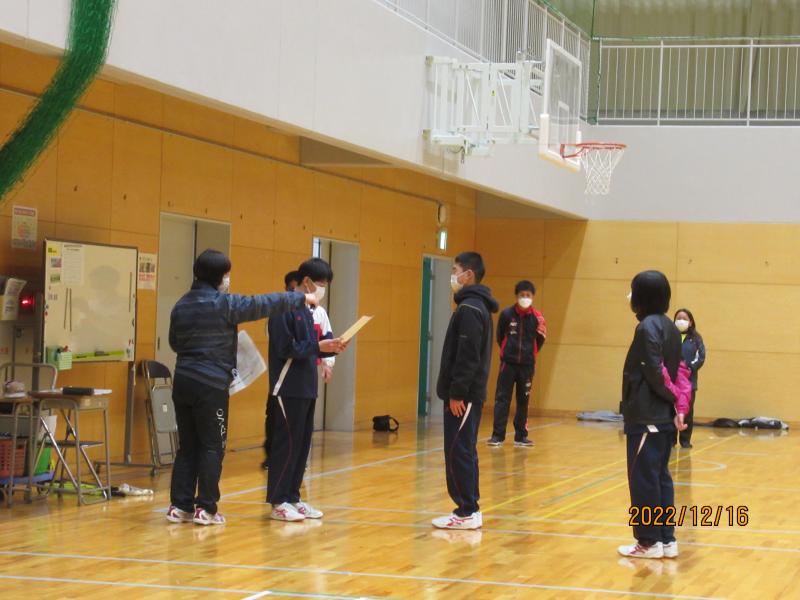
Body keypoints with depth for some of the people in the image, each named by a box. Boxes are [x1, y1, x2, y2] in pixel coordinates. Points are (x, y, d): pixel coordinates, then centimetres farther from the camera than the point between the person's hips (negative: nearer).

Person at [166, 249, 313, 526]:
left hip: (183, 382, 6)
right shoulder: (223, 304, -11)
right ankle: (206, 508, 4)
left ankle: (180, 506, 12)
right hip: (211, 385, -6)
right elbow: (264, 304, -5)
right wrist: (301, 298, 6)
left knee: (187, 446, 11)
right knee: (212, 447, 2)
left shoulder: (181, 305, 9)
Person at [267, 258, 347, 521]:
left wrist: (331, 348, 1)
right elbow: (285, 348, -18)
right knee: (287, 444, -6)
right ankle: (278, 502, -1)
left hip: (306, 389, 9)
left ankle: (292, 497, 16)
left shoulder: (305, 310, 16)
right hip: (288, 389, -9)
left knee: (302, 444, 10)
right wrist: (318, 346, -19)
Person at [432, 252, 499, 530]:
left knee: (458, 452, -7)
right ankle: (469, 510, 16)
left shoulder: (469, 308, -15)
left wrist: (457, 393, -20)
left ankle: (466, 512, -4)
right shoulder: (477, 306, 16)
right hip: (469, 393, 10)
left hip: (464, 396, -10)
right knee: (464, 452, 12)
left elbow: (468, 356, -21)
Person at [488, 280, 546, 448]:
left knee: (523, 401, 8)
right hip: (508, 363, -1)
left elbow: (539, 341, 6)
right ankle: (498, 435, 1)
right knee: (502, 398, -2)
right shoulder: (506, 314, -5)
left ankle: (521, 436, 15)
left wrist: (530, 354, -5)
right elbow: (500, 337, 7)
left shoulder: (537, 317, -4)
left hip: (527, 365, 1)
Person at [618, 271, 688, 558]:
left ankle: (649, 541, 2)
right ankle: (666, 539, 13)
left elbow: (654, 373, -18)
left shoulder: (648, 326, -14)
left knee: (643, 478, -2)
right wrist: (678, 403, 4)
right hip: (663, 417, 9)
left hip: (646, 417, -8)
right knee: (660, 477, 11)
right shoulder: (669, 326, 12)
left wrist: (674, 401, -6)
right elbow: (678, 370, 11)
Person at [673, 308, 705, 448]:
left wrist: (690, 368, -13)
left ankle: (685, 440, 13)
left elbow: (701, 358, 0)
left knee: (687, 411, 5)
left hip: (689, 380, 1)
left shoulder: (696, 338, 7)